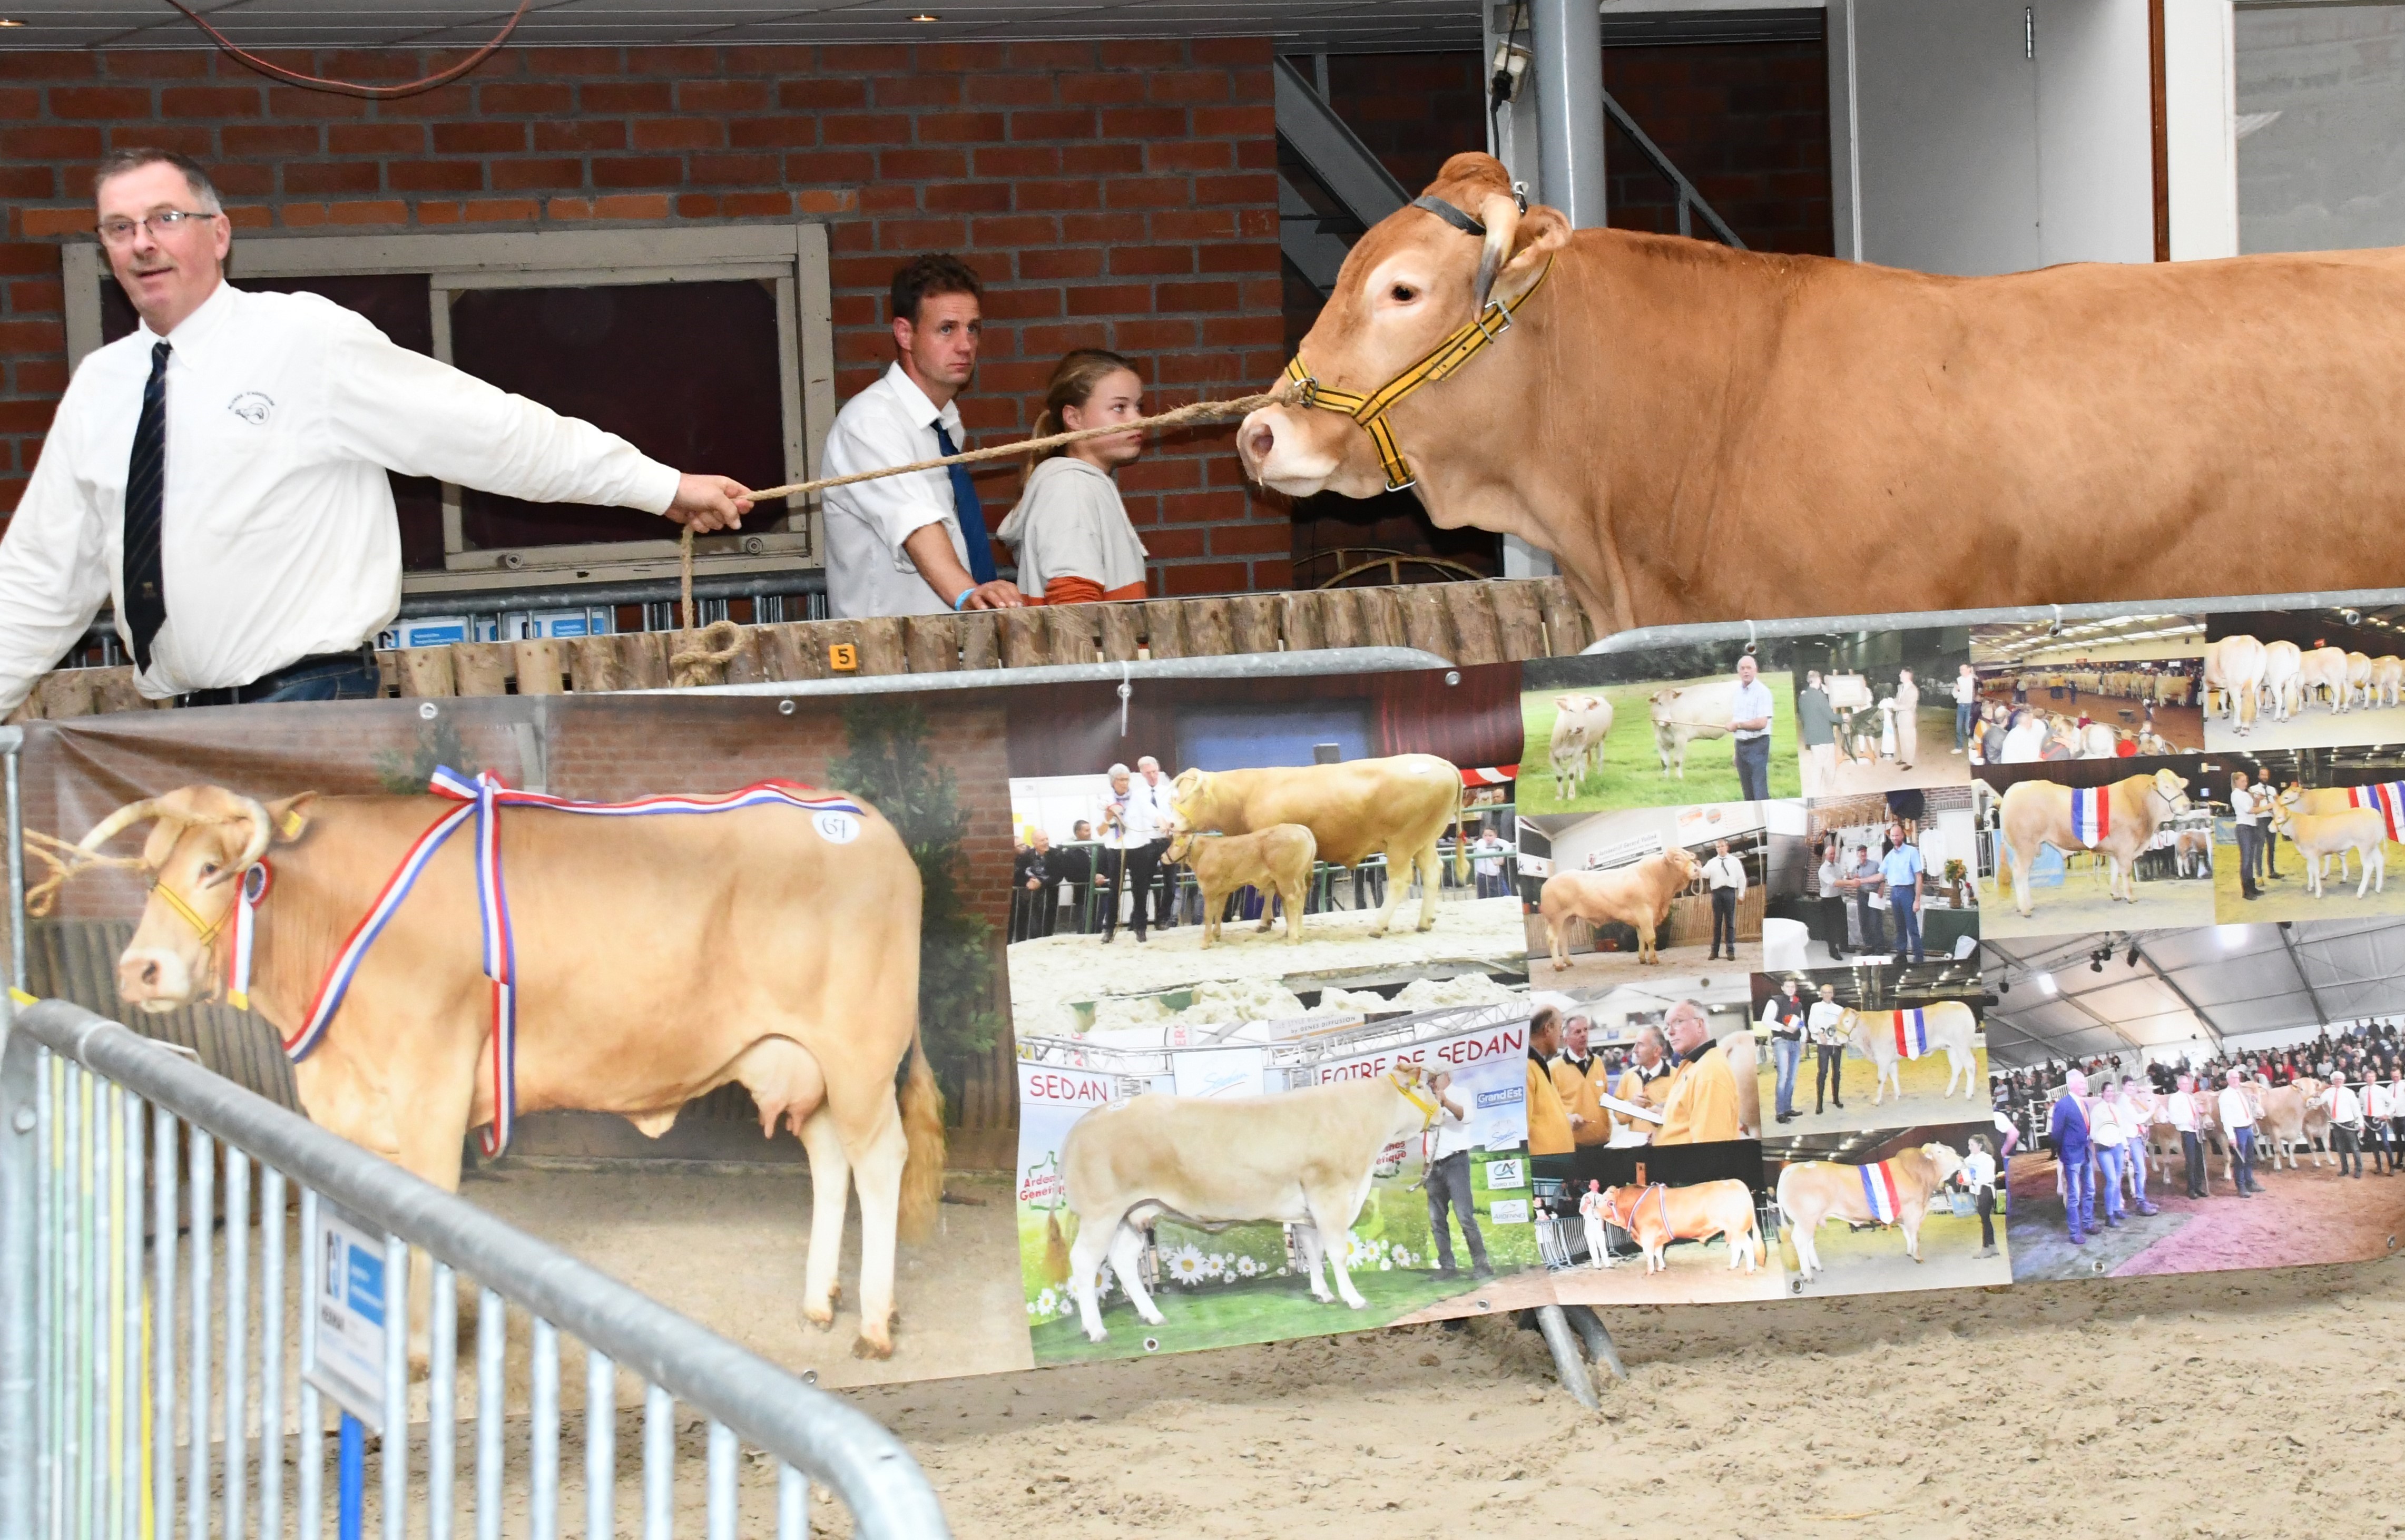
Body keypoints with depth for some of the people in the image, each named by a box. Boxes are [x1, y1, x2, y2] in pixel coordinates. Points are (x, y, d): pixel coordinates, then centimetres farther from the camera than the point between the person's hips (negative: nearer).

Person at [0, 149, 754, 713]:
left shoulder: (309, 340, -4)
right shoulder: (98, 388, 12)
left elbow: (490, 428, -5)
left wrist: (663, 487, -6)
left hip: (312, 698, -5)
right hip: (183, 718, 5)